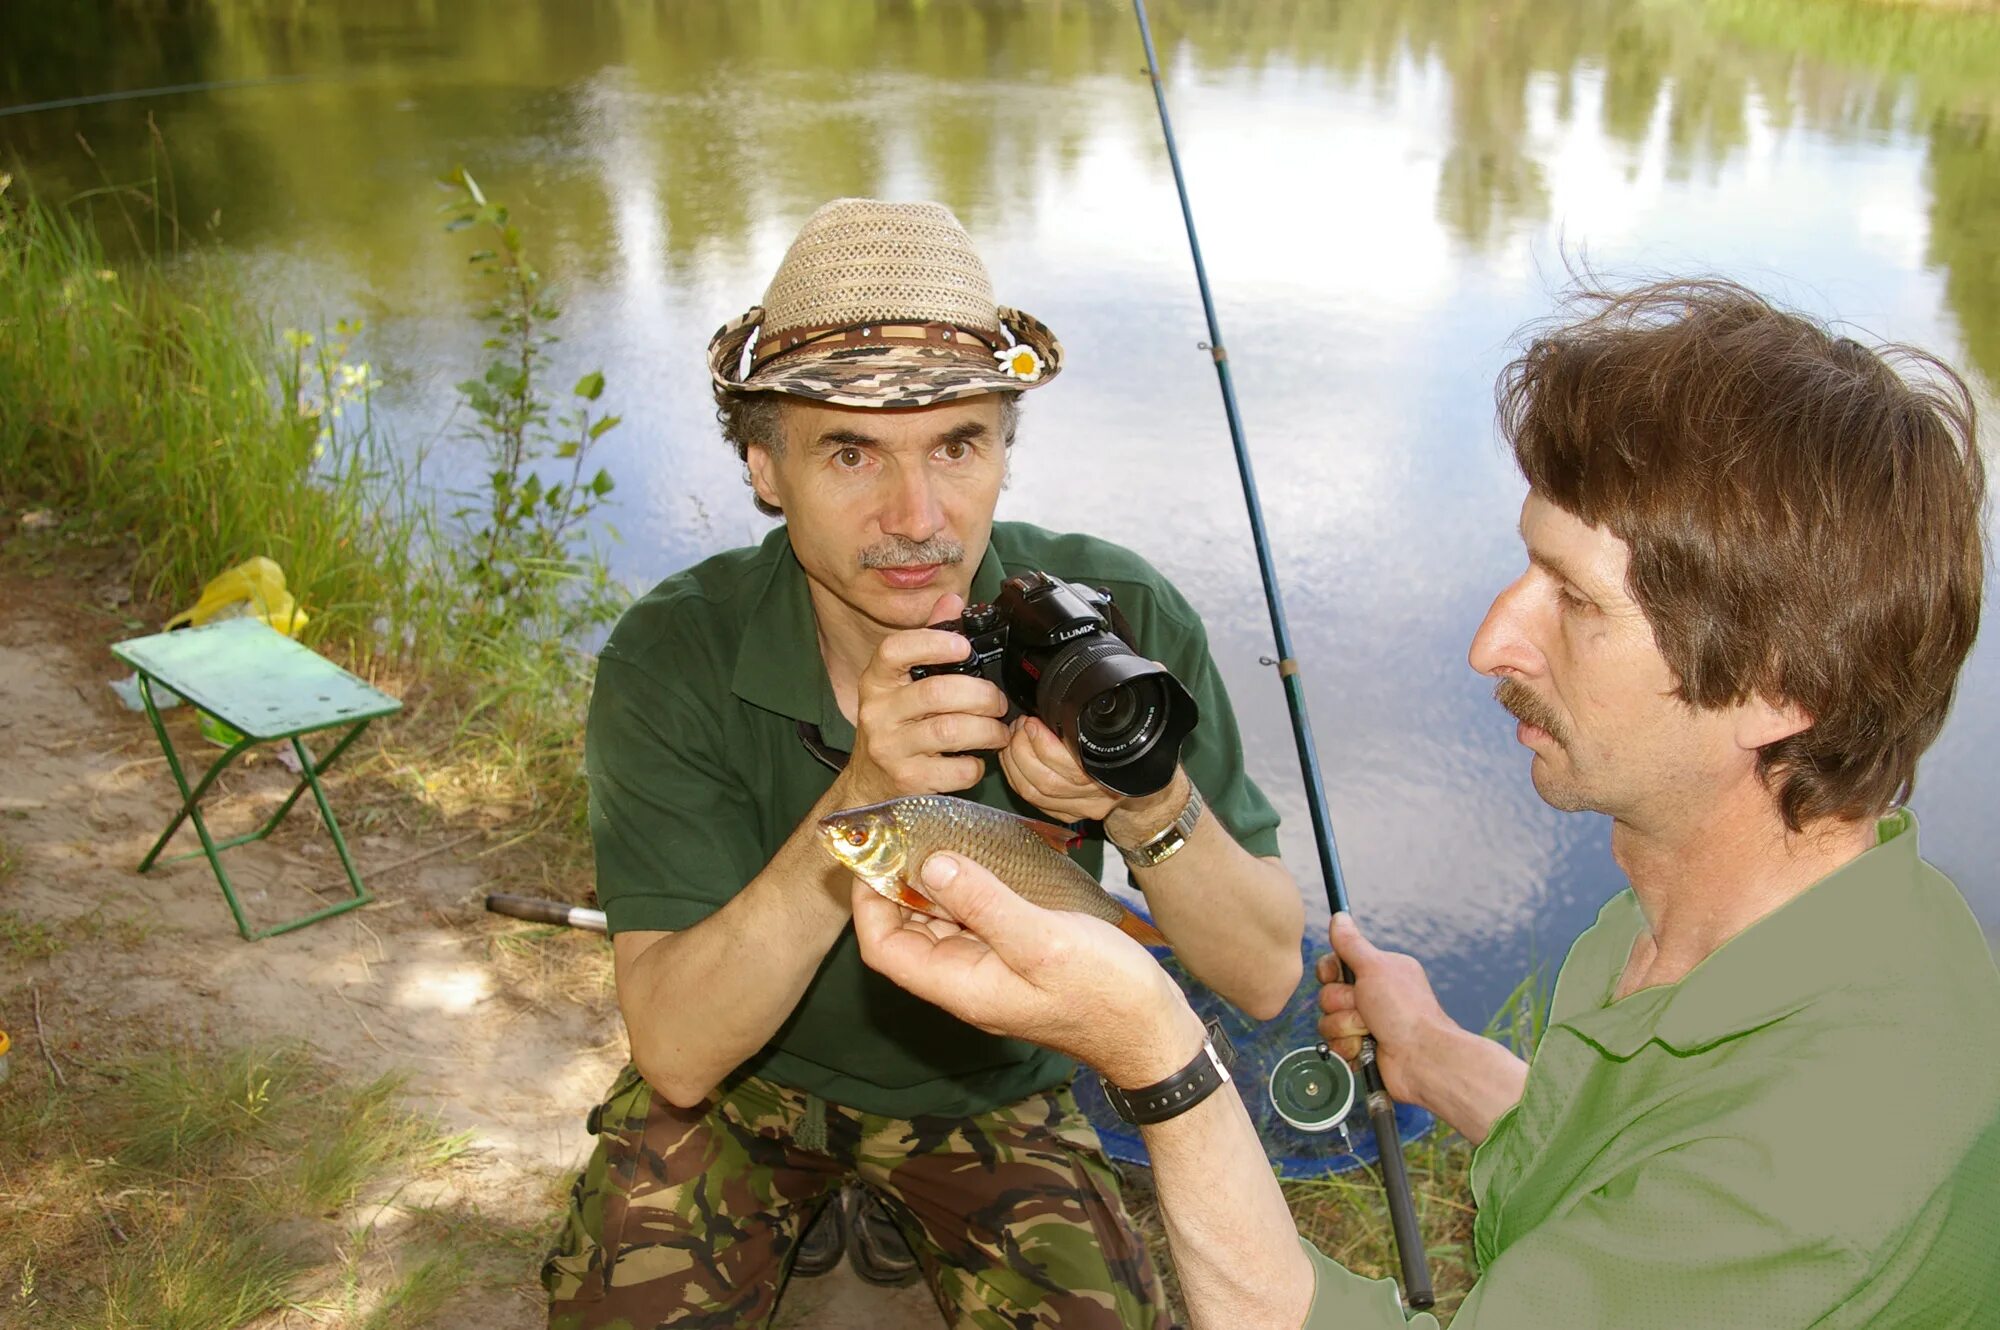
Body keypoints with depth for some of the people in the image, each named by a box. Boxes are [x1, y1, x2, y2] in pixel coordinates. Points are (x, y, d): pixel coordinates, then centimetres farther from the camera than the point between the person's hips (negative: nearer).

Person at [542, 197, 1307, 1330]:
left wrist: (1152, 810, -38)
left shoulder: (1121, 620, -21)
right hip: (745, 1079, -1)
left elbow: (1267, 977, -17)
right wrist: (861, 799, -41)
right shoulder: (674, 658, -23)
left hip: (993, 1092, 1)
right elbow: (678, 1055, -27)